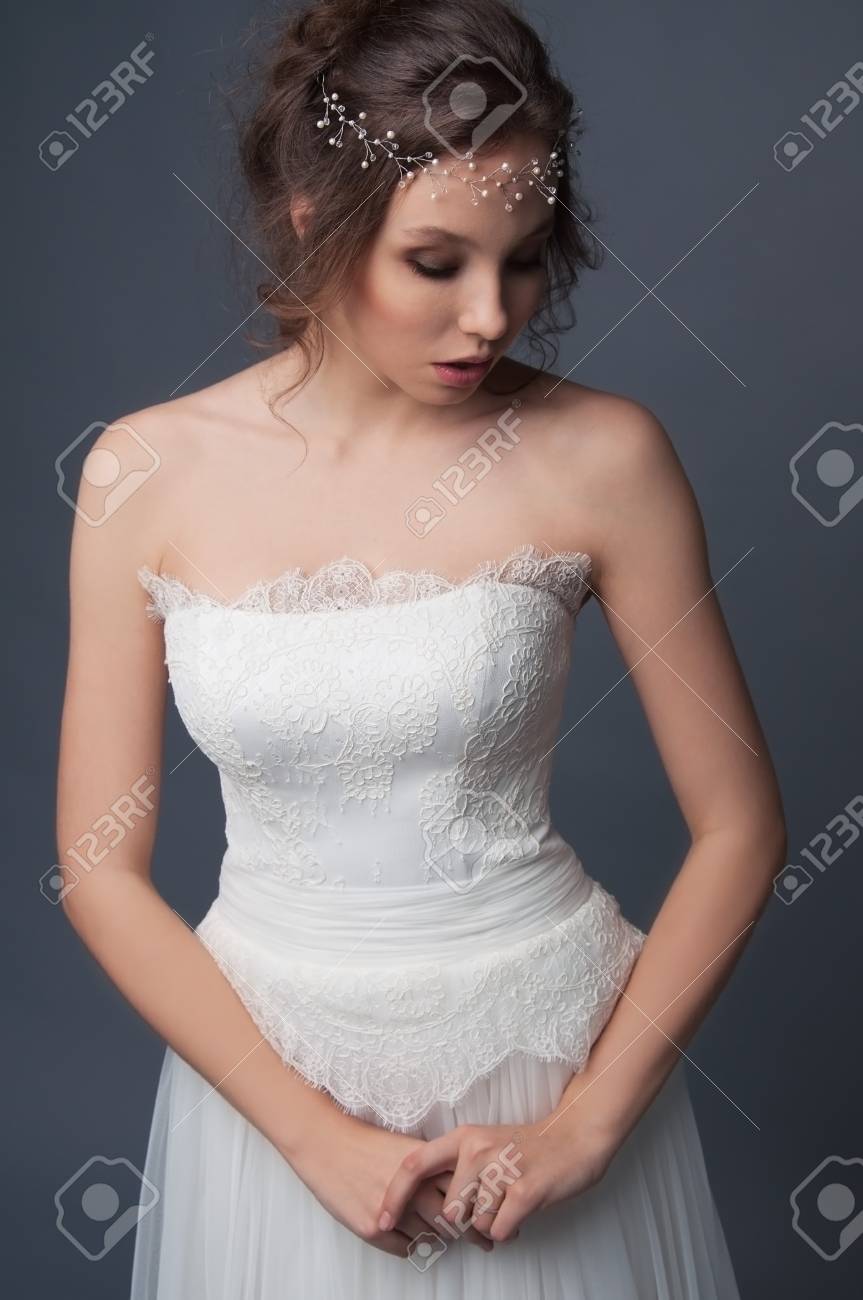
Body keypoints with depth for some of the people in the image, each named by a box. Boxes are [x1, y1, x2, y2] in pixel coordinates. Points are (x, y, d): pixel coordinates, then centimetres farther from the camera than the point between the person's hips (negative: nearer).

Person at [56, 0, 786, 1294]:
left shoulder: (602, 455, -13)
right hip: (265, 1062, 1)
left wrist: (587, 1125, -11)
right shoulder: (151, 469, -10)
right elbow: (101, 868, -6)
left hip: (552, 1057, 0)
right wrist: (312, 1133, -11)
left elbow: (739, 827, -6)